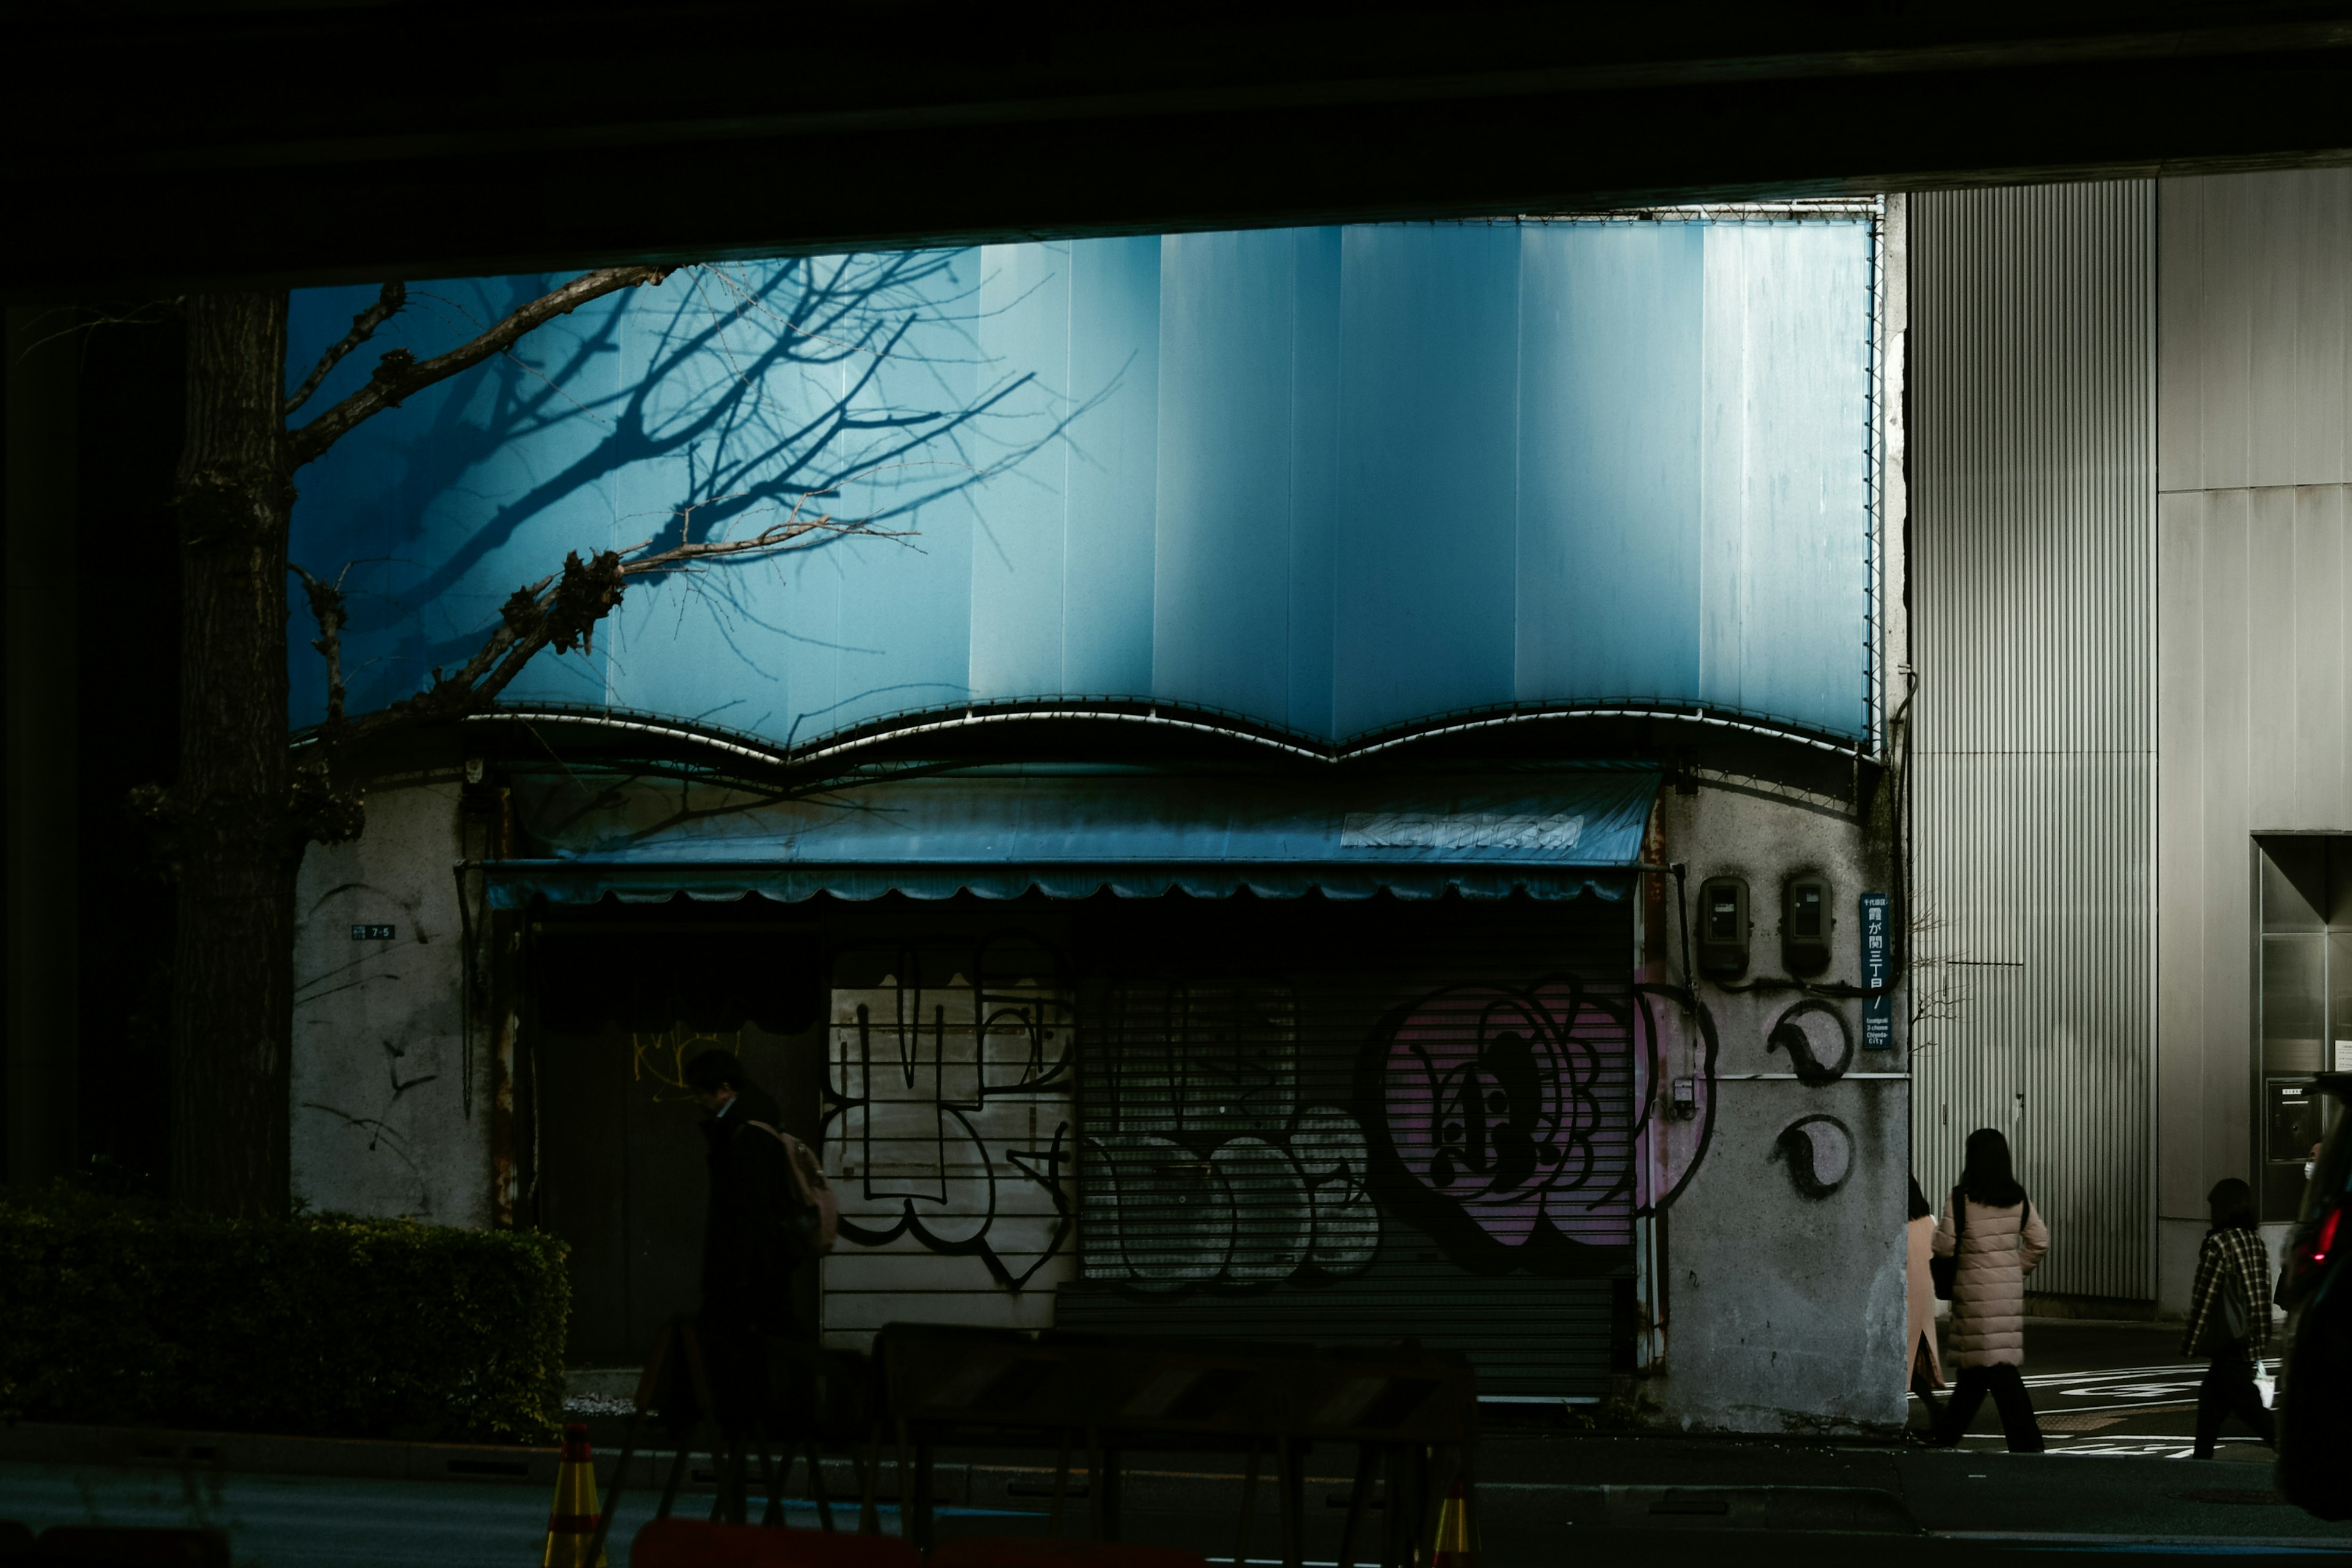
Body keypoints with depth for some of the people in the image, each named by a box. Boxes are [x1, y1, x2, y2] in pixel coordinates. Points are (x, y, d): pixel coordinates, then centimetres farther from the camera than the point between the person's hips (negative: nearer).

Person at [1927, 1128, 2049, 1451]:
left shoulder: (1962, 1199, -12)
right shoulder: (2019, 1199, 4)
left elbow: (1944, 1247, -11)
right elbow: (2039, 1241, 8)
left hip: (1975, 1290, -6)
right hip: (2010, 1289, 6)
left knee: (1997, 1367, -5)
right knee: (1974, 1364, 14)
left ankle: (2027, 1442, -12)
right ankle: (1946, 1434, 24)